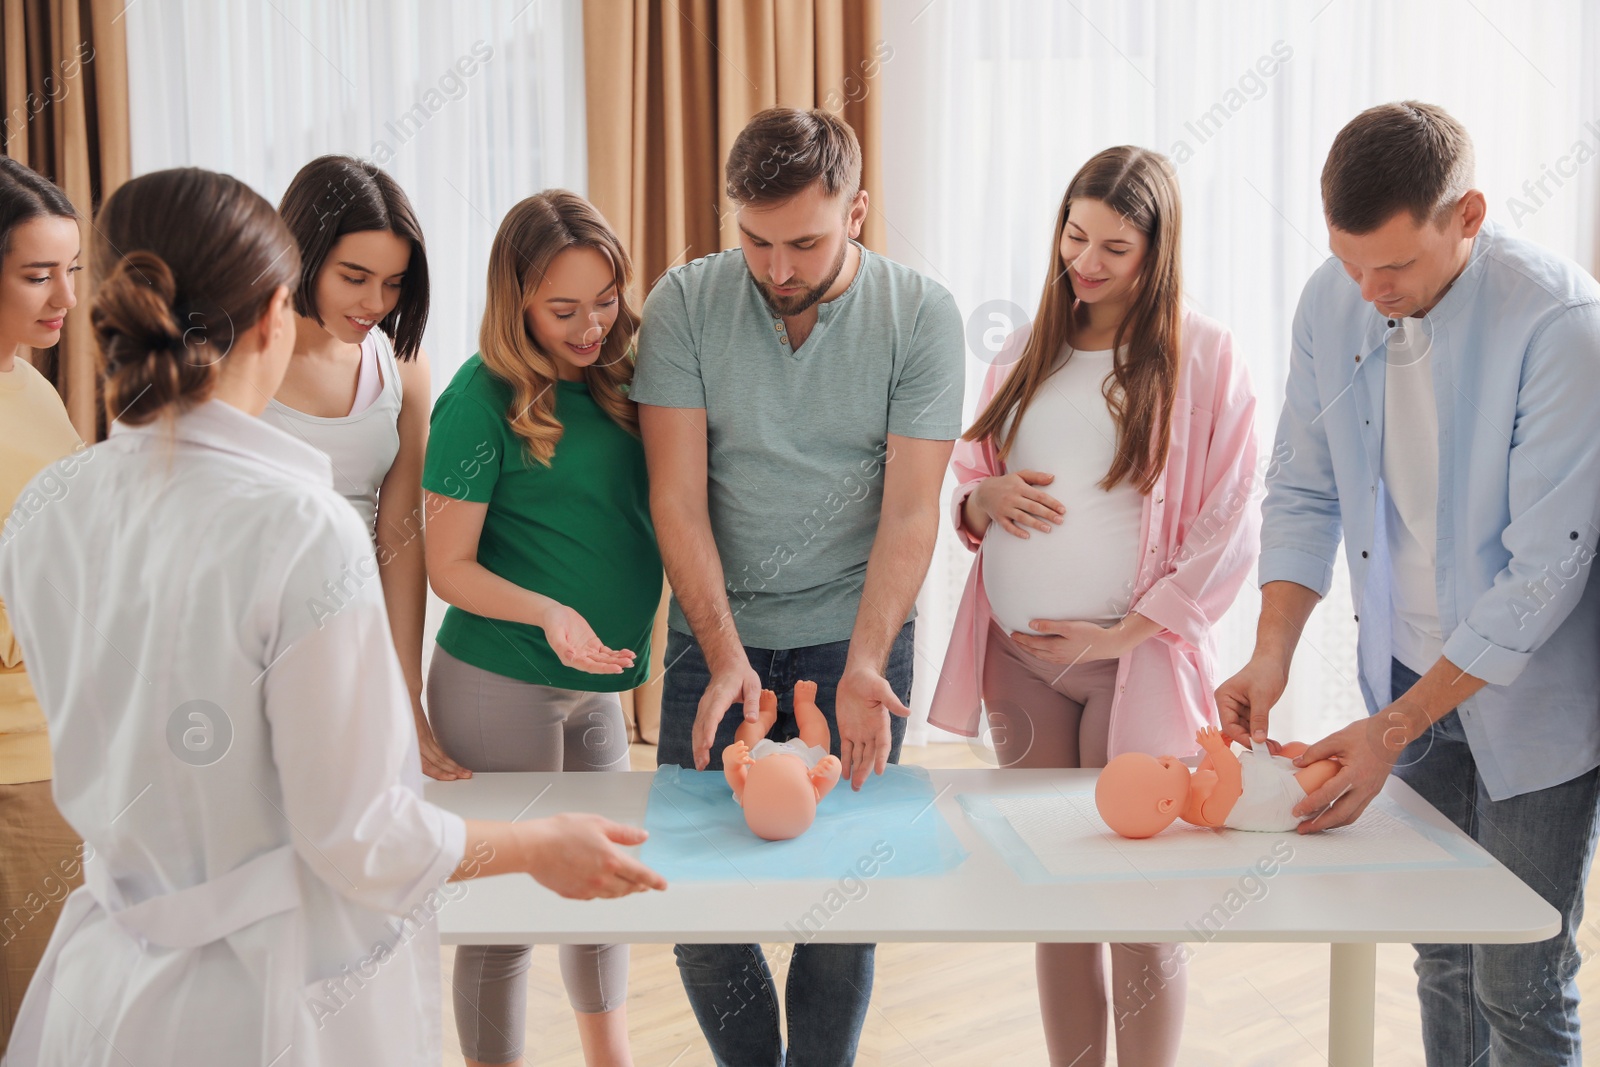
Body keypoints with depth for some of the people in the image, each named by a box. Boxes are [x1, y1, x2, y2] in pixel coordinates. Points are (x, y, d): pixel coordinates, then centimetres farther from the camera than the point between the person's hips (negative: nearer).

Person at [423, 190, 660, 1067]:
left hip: (597, 681, 7)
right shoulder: (482, 395, -14)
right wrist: (547, 612, -27)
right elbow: (450, 567, -12)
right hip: (502, 687, -7)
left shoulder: (612, 382, 4)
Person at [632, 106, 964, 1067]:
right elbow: (678, 497, -8)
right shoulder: (685, 302, -5)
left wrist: (865, 665, -22)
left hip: (856, 637, -1)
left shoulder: (920, 314, -7)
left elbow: (911, 509, -10)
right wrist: (725, 654, -19)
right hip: (717, 632, 1)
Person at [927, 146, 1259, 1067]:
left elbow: (1229, 527, -6)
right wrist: (988, 498, -3)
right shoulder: (1027, 352, 12)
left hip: (1134, 663, -4)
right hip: (1019, 657, 5)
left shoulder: (1203, 357, -3)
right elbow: (968, 491, 21)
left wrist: (1123, 634, -11)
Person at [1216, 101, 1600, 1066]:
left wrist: (1392, 730, -23)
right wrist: (1272, 653, -11)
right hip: (1410, 680, 5)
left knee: (1520, 989, 3)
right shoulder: (1332, 302, -6)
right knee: (1442, 959, 16)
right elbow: (1304, 491, 3)